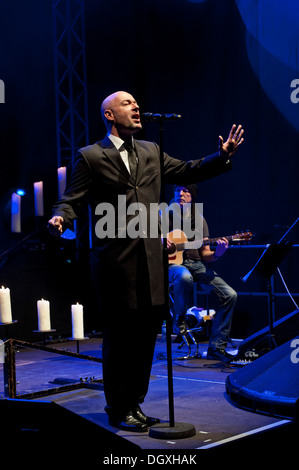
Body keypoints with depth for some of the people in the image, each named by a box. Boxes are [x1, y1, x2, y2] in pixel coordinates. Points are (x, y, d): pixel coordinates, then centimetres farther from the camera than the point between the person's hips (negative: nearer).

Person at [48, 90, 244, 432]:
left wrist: (223, 156, 10)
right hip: (116, 261, -5)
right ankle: (118, 411, 14)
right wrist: (60, 218, -25)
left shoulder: (150, 152, 16)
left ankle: (134, 405, 23)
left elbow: (185, 172, 21)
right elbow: (72, 199, -3)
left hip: (150, 260, 5)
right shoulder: (90, 157, 0)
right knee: (119, 337, 1)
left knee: (146, 334, 9)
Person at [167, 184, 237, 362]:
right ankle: (179, 319, -12)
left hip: (196, 264, 4)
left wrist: (217, 253, -12)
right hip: (172, 263, -4)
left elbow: (205, 254, 11)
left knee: (230, 295, -15)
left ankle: (216, 347, -5)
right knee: (184, 277, -43)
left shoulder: (199, 220, 13)